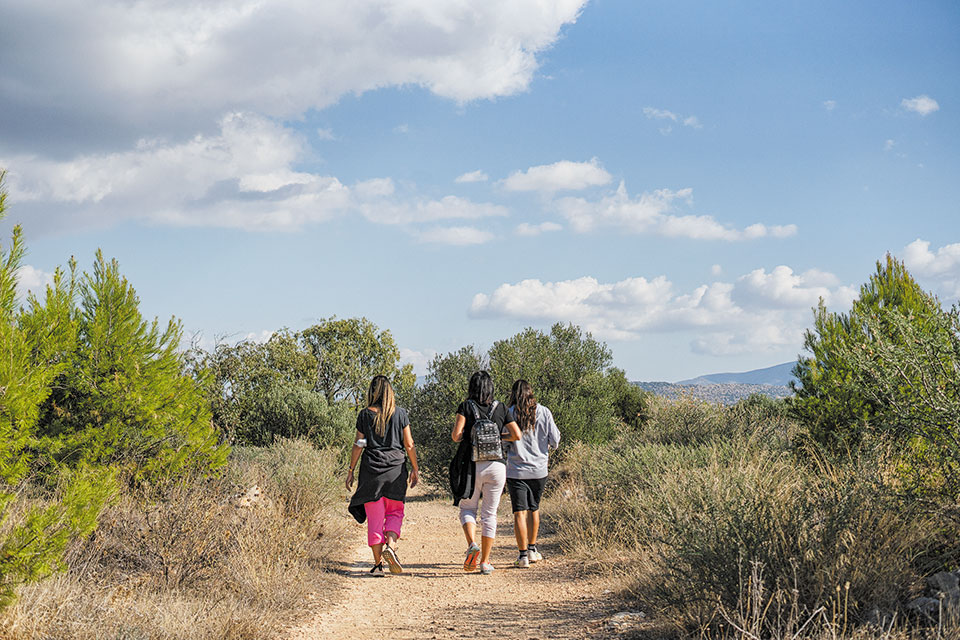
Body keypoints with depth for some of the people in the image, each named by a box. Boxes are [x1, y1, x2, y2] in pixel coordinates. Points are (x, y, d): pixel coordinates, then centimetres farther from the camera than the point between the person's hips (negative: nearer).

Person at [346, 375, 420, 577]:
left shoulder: (365, 415, 0)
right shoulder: (400, 413, 2)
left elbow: (358, 445, 0)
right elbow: (409, 444, 2)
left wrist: (351, 470, 7)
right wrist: (416, 469, 10)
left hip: (371, 469, 0)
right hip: (396, 468, 0)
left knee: (375, 517, 5)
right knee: (395, 512, 14)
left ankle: (378, 563, 5)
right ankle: (390, 545, -11)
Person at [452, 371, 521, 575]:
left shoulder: (466, 406, 0)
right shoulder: (500, 408, 6)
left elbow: (456, 436, -10)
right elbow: (517, 435, 4)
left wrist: (467, 436, 12)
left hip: (473, 465, -2)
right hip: (497, 465, 2)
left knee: (467, 509, 13)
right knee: (489, 514, 10)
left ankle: (472, 544, -14)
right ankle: (485, 562, 10)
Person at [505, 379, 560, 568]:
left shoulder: (509, 413, -8)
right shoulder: (544, 412, -2)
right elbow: (555, 440, 1)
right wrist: (548, 448, 22)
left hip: (516, 470, -3)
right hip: (539, 469, 3)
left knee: (519, 512, 0)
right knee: (534, 508, 20)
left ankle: (523, 555, -2)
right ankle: (532, 549, 28)